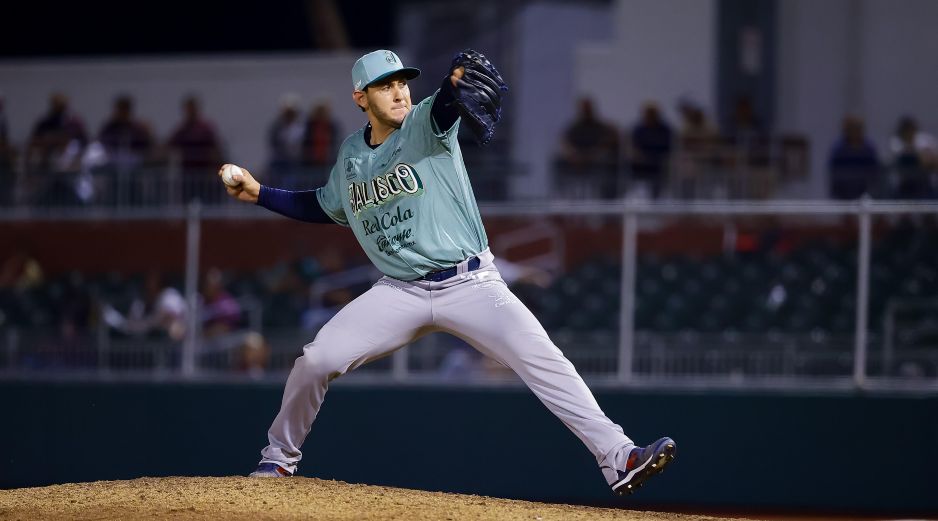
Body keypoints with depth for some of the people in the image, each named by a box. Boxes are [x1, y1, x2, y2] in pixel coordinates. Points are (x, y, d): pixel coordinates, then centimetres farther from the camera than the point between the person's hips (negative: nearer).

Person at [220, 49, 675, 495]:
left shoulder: (426, 123, -6)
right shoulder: (351, 155, 9)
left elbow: (447, 103, -31)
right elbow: (326, 206, 28)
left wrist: (460, 79, -54)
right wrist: (260, 194, 19)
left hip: (469, 285, -4)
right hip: (400, 292, 4)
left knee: (542, 359, -22)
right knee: (316, 359, -9)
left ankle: (618, 458, -24)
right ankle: (279, 457, 15)